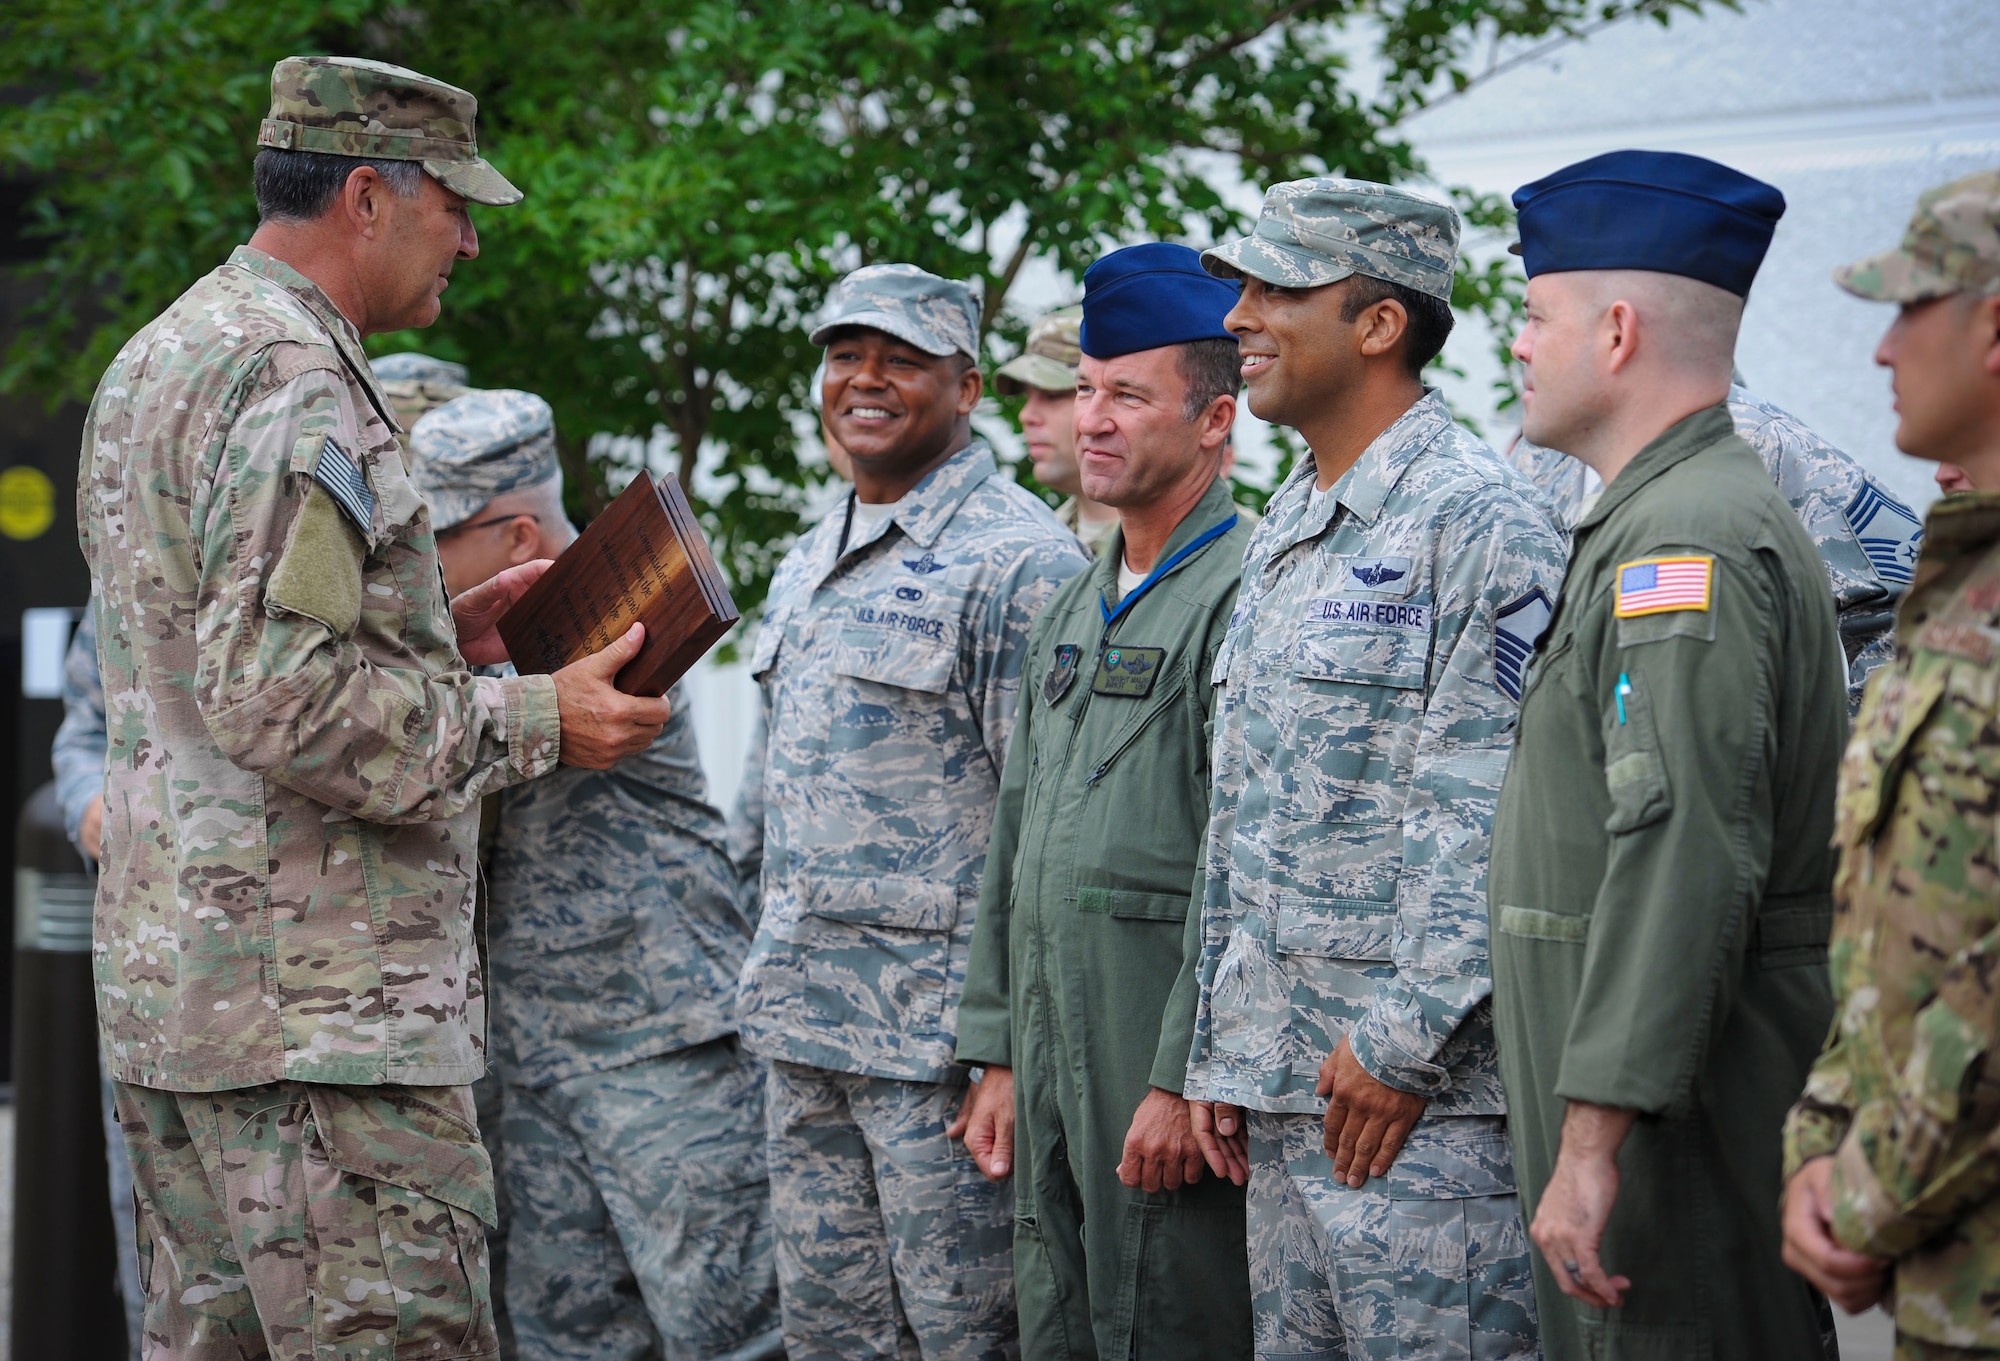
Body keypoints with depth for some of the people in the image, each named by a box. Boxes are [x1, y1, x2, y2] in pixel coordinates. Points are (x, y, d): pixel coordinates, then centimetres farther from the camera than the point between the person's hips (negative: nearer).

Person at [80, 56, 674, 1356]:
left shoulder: (156, 362, 19)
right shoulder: (296, 380, -15)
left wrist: (439, 635, 18)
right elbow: (279, 697, -23)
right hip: (317, 1006, -11)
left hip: (166, 991, 11)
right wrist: (533, 719, -14)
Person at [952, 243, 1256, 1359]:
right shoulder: (1075, 609, 18)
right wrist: (999, 1057, 16)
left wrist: (1184, 1080, -20)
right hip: (1056, 1073, 9)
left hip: (1163, 1065, -9)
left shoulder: (1246, 594, -11)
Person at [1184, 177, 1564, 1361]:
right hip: (1285, 1087, 9)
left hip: (1417, 1093, -9)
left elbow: (1485, 820, -17)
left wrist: (1402, 1042, -19)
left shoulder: (1478, 519, -10)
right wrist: (1220, 1049, 18)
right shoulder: (1287, 533, 19)